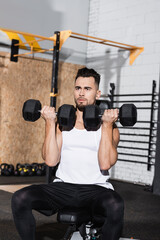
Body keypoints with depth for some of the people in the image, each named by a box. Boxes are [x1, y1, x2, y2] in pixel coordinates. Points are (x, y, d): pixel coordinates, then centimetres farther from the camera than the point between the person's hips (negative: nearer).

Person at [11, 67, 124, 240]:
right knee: (20, 198, -23)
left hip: (96, 188, -2)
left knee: (115, 206, -36)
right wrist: (50, 123, -3)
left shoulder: (109, 126, 5)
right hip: (63, 187, 2)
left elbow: (105, 164, -12)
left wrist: (107, 125, -11)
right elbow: (50, 160, -3)